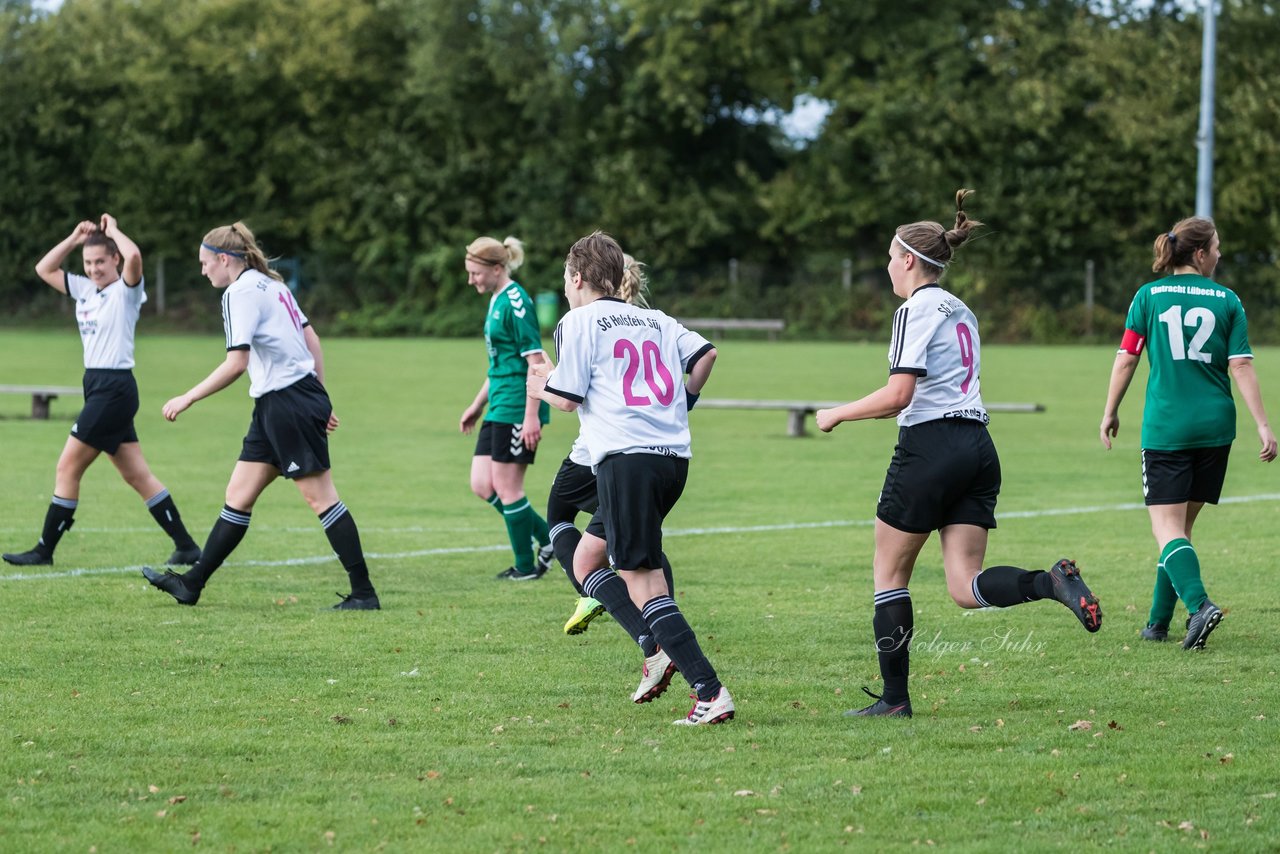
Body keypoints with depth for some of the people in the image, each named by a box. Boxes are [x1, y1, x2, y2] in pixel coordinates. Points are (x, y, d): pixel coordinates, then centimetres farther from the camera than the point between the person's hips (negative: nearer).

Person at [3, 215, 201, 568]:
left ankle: (44, 549, 0)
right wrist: (74, 239, 10)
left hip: (115, 389, -9)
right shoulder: (84, 288, 14)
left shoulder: (126, 290, -8)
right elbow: (44, 269, 22)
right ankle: (186, 547, 8)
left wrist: (113, 231, -11)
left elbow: (134, 256, -28)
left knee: (68, 468, -6)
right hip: (97, 387, 9)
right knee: (138, 476, 7)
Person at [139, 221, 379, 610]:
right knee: (238, 497, 11)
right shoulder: (271, 284, 16)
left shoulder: (240, 293, -12)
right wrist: (320, 399, 20)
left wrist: (188, 398, -12)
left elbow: (236, 363, -19)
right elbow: (312, 340, 17)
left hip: (288, 403, -10)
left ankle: (364, 593, -4)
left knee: (320, 497, -6)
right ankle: (191, 584, 15)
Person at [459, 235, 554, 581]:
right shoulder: (496, 302, 15)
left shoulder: (515, 302, -15)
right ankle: (547, 539, 15)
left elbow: (535, 360, -19)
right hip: (500, 407, 10)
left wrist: (531, 415, -23)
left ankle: (526, 566, 8)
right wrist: (477, 404, 28)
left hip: (517, 407, -10)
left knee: (506, 486, -3)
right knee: (482, 484, 8)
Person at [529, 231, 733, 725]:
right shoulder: (654, 320, 21)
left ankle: (710, 693, -19)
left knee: (643, 583, -9)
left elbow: (568, 399, -3)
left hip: (625, 457, -7)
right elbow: (704, 353, 9)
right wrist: (680, 401, 27)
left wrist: (540, 388, 19)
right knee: (586, 560, 19)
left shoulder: (579, 322, 3)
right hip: (674, 457, 8)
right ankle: (662, 649, 2)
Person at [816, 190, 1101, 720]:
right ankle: (1052, 582, -24)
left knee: (889, 575, 6)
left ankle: (894, 698, 8)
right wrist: (897, 409, 30)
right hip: (978, 448, 8)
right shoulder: (960, 311, 19)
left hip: (931, 448, -8)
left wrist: (837, 415, -4)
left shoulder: (916, 309, -8)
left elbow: (897, 396, -16)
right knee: (966, 589, 0)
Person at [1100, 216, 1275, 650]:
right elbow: (1241, 367, -2)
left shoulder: (1149, 296, 1)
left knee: (1167, 528, -6)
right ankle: (1159, 621, 17)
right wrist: (1263, 426, -3)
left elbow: (1126, 359, 1)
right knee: (1182, 524, 14)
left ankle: (1198, 603, -29)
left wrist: (1109, 413, 12)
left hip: (1165, 427, -2)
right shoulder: (1226, 300, 3)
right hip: (1215, 426, 2)